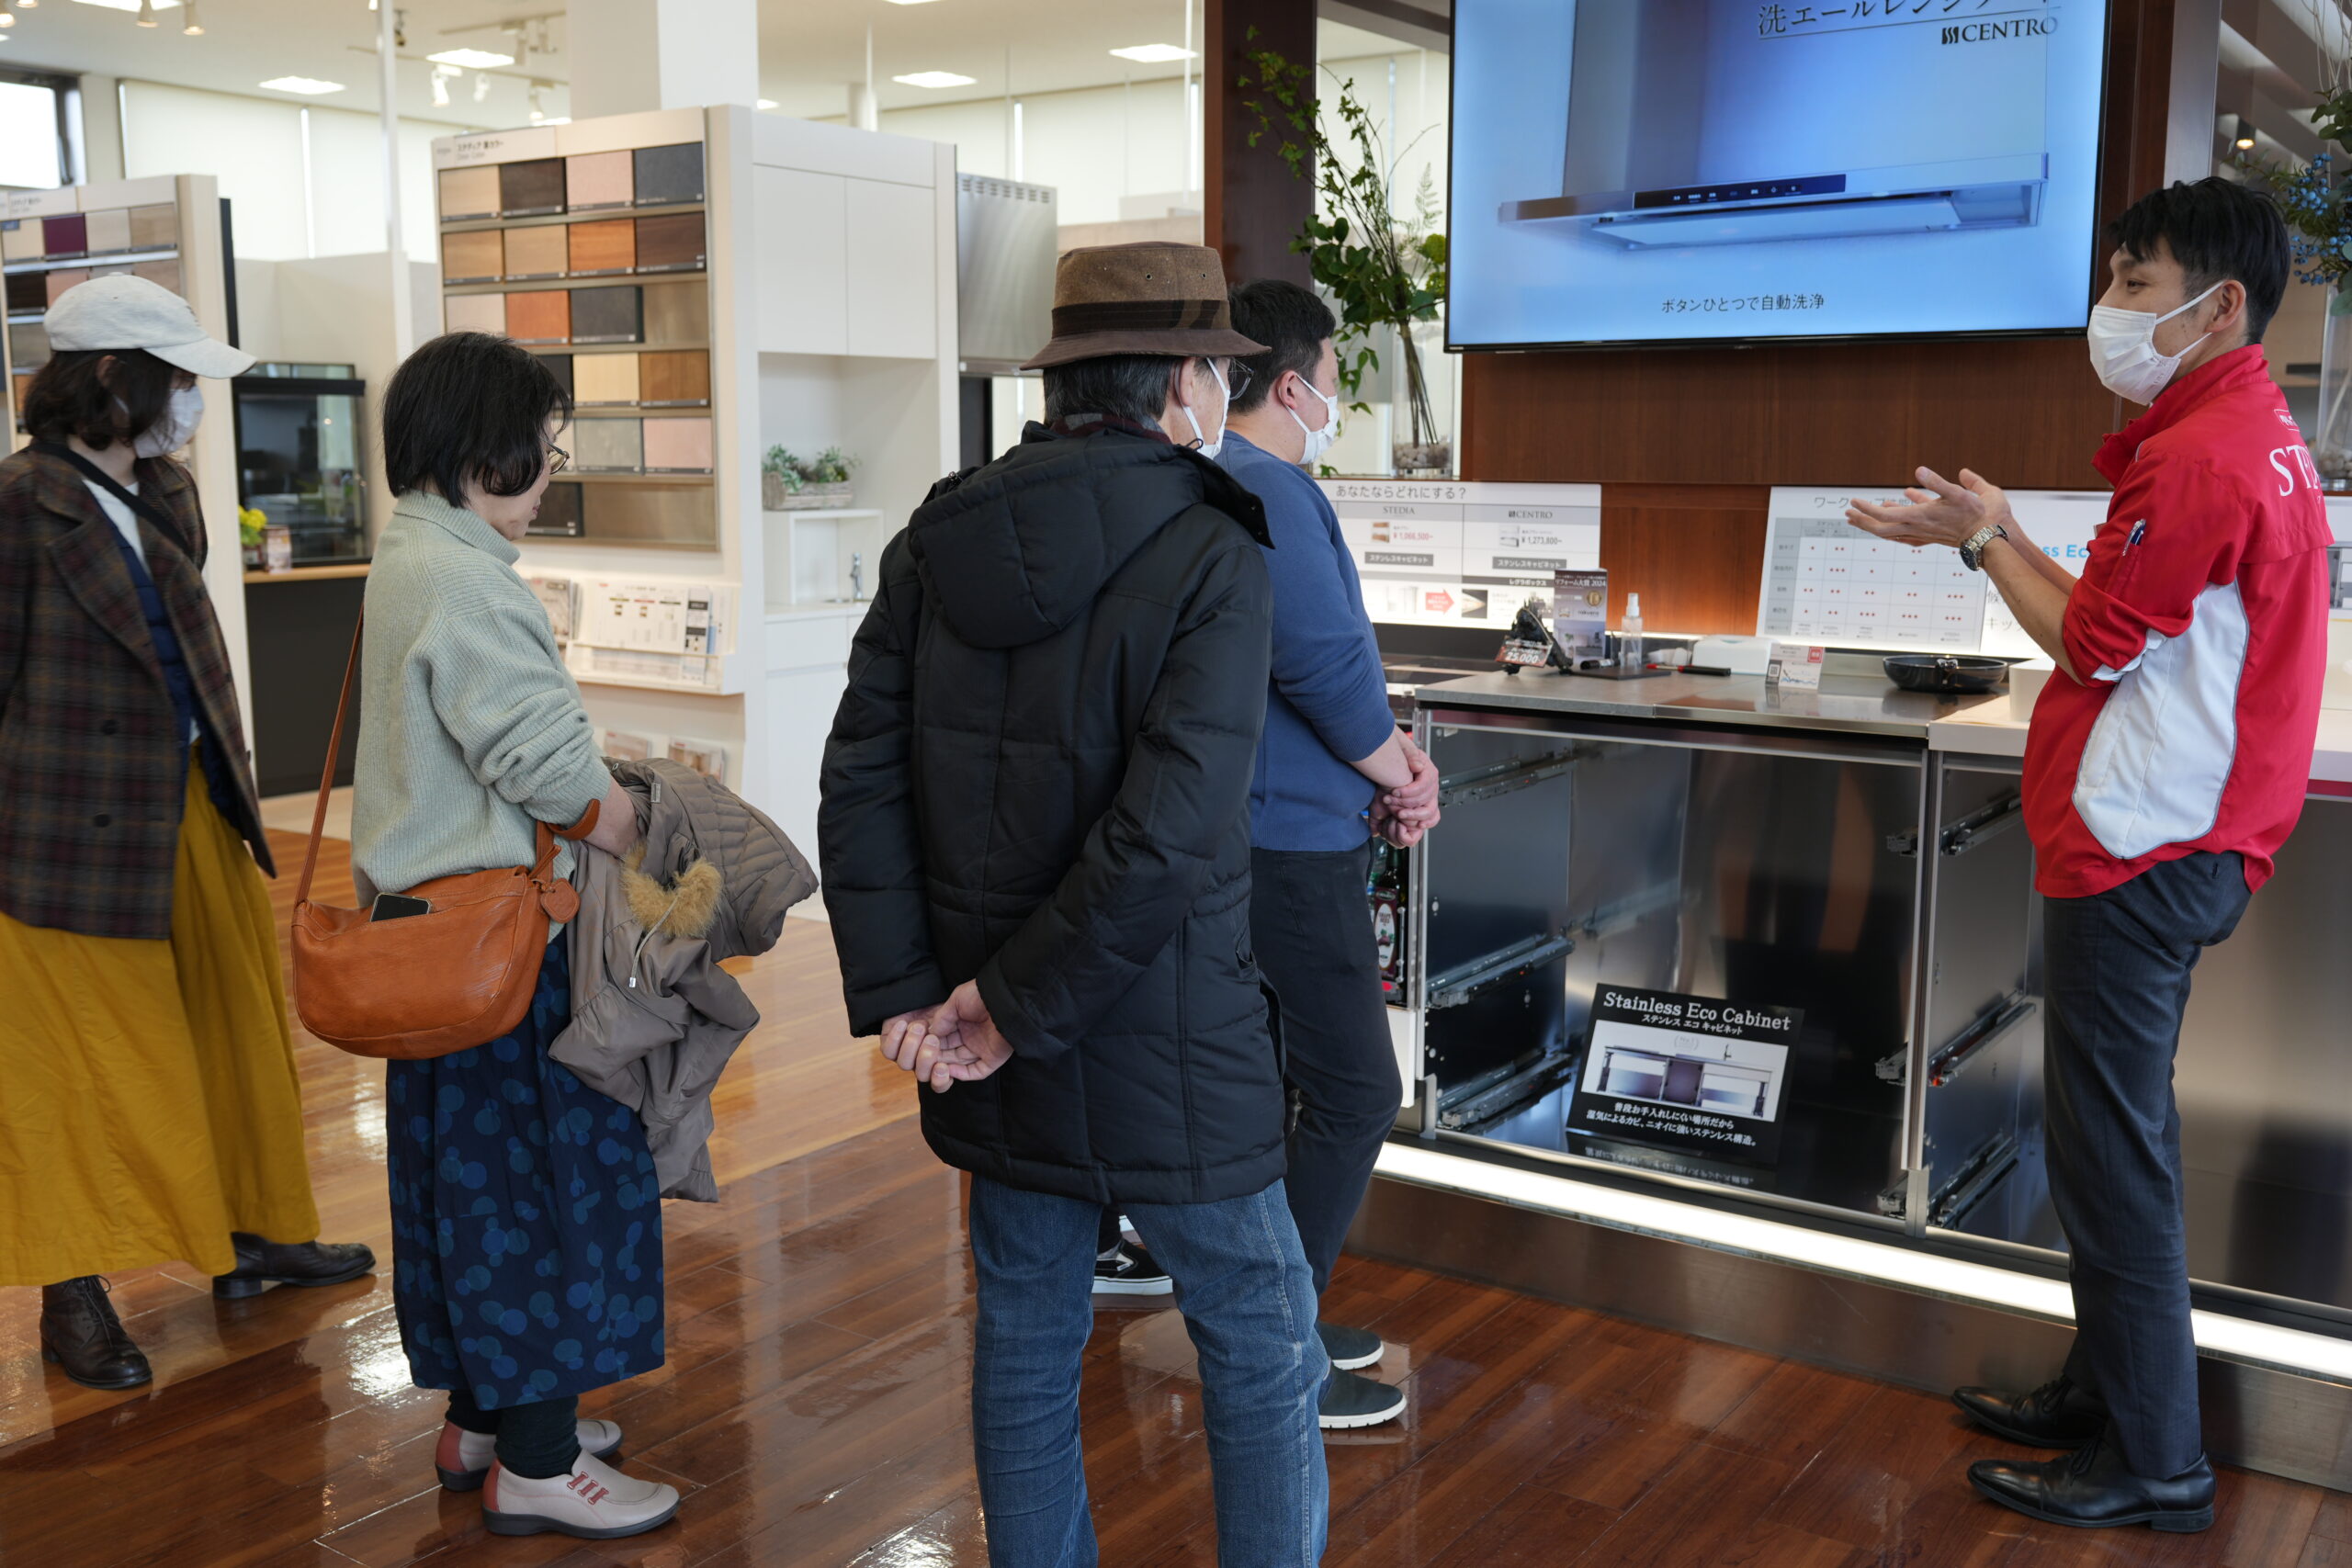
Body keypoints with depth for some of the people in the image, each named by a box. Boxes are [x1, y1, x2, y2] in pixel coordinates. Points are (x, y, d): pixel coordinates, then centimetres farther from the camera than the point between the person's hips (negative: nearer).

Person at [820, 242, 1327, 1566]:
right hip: (1161, 1056, -5)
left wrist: (899, 996, -5)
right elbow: (1166, 835, -25)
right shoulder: (1212, 561, -16)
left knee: (1026, 1347, 19)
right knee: (1264, 1356, 13)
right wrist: (1018, 1006, -16)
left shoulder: (936, 544, 1)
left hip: (1002, 1058, 6)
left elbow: (864, 784, -4)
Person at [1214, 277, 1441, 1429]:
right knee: (1355, 1095, -3)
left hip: (1270, 835, 11)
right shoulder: (1265, 488, -17)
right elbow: (1325, 660, -24)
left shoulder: (1224, 479, 16)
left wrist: (1390, 754, 6)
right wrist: (1400, 772, -6)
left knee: (1305, 1085, 19)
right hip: (1288, 846, -11)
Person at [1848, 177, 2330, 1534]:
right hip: (2171, 846, 11)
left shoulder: (2202, 457, -18)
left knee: (2114, 1150, -3)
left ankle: (2153, 1466, 8)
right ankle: (2109, 1391, 31)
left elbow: (2091, 647, -13)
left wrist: (1989, 538, 0)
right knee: (2120, 1138, 18)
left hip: (2138, 858, -11)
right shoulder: (2255, 435, 16)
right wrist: (1997, 532, 14)